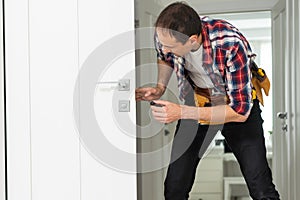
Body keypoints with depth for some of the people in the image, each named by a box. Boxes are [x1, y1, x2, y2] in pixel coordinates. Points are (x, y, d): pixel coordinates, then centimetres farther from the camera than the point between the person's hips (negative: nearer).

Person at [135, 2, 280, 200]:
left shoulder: (231, 44, -35)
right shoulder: (165, 34, -21)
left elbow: (240, 111, -30)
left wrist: (181, 112, -34)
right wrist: (160, 88, -12)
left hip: (241, 103, -3)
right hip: (196, 100, 4)